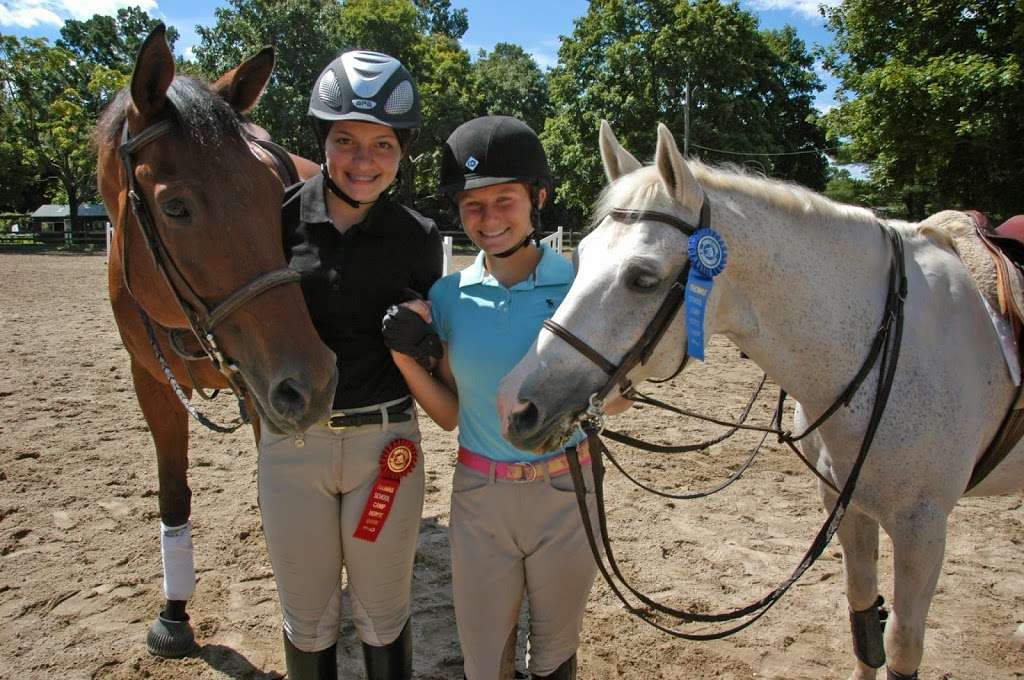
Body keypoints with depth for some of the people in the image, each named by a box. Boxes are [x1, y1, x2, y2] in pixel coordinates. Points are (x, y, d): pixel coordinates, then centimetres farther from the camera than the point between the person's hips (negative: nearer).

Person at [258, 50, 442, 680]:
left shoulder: (419, 237, -5)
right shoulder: (278, 217, -6)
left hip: (386, 443, 0)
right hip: (291, 443, 1)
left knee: (383, 615, 18)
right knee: (308, 617, 19)